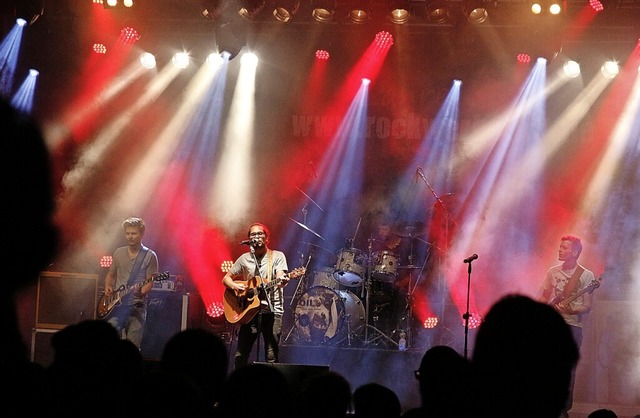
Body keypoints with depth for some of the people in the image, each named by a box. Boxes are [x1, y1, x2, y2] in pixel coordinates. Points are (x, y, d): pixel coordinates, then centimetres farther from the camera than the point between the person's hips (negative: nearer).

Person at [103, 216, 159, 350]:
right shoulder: (119, 253, 11)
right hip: (116, 305, 3)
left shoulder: (149, 256, -1)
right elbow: (111, 274, 23)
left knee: (133, 345, -5)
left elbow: (150, 282, -5)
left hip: (137, 306, -3)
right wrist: (108, 286, 3)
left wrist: (141, 292, -24)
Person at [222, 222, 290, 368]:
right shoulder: (244, 259, 13)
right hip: (250, 310, 3)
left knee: (272, 357, -7)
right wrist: (234, 286, -5)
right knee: (240, 355, -1)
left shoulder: (277, 256, 5)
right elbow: (226, 279, 18)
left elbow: (280, 278, -10)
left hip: (272, 310, -3)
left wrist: (282, 282, -34)